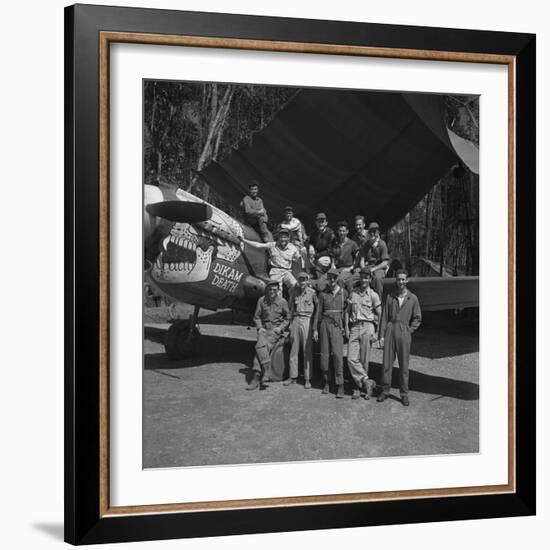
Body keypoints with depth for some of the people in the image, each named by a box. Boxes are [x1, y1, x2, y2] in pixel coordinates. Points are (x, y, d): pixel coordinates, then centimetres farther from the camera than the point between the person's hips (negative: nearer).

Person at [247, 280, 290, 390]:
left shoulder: (282, 302, -1)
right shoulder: (262, 300, 5)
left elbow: (287, 318, 10)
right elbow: (257, 317, 14)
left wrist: (280, 328, -5)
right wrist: (259, 328, -2)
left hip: (276, 330, -3)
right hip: (264, 329, 3)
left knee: (260, 347, -25)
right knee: (261, 346, -28)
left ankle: (256, 377, -25)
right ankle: (267, 370, -27)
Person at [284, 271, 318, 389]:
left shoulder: (312, 292, -3)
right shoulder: (294, 291, 7)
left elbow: (318, 307, 5)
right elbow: (290, 306, 14)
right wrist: (290, 322, 9)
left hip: (307, 321, -4)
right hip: (295, 320, 4)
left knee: (307, 351, -3)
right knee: (293, 349, 6)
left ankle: (307, 379, 1)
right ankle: (292, 377, 13)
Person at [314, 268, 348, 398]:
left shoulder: (343, 292, 4)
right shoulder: (323, 294, 7)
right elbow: (318, 312, 9)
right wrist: (315, 329, 5)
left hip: (338, 325, -2)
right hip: (325, 324, 2)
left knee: (338, 354, -12)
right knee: (324, 354, 2)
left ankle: (340, 386, -11)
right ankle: (326, 382, 13)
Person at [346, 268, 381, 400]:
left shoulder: (373, 295, 2)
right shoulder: (353, 293, 11)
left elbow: (380, 315, 4)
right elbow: (348, 311, 14)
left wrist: (376, 332, -1)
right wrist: (346, 328, 6)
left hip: (367, 326, -3)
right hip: (354, 327, 3)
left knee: (364, 360, -1)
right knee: (351, 359, -9)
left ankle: (359, 386, 9)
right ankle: (366, 381, -1)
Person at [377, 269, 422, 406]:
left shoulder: (413, 298, 2)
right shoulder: (390, 297, 5)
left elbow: (418, 318, 9)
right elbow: (384, 317, 6)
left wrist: (409, 331, -1)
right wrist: (381, 335, 1)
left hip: (404, 332, -1)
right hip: (390, 330, 1)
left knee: (404, 365, 2)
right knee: (387, 363, 2)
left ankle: (404, 394, 11)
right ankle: (385, 391, 13)